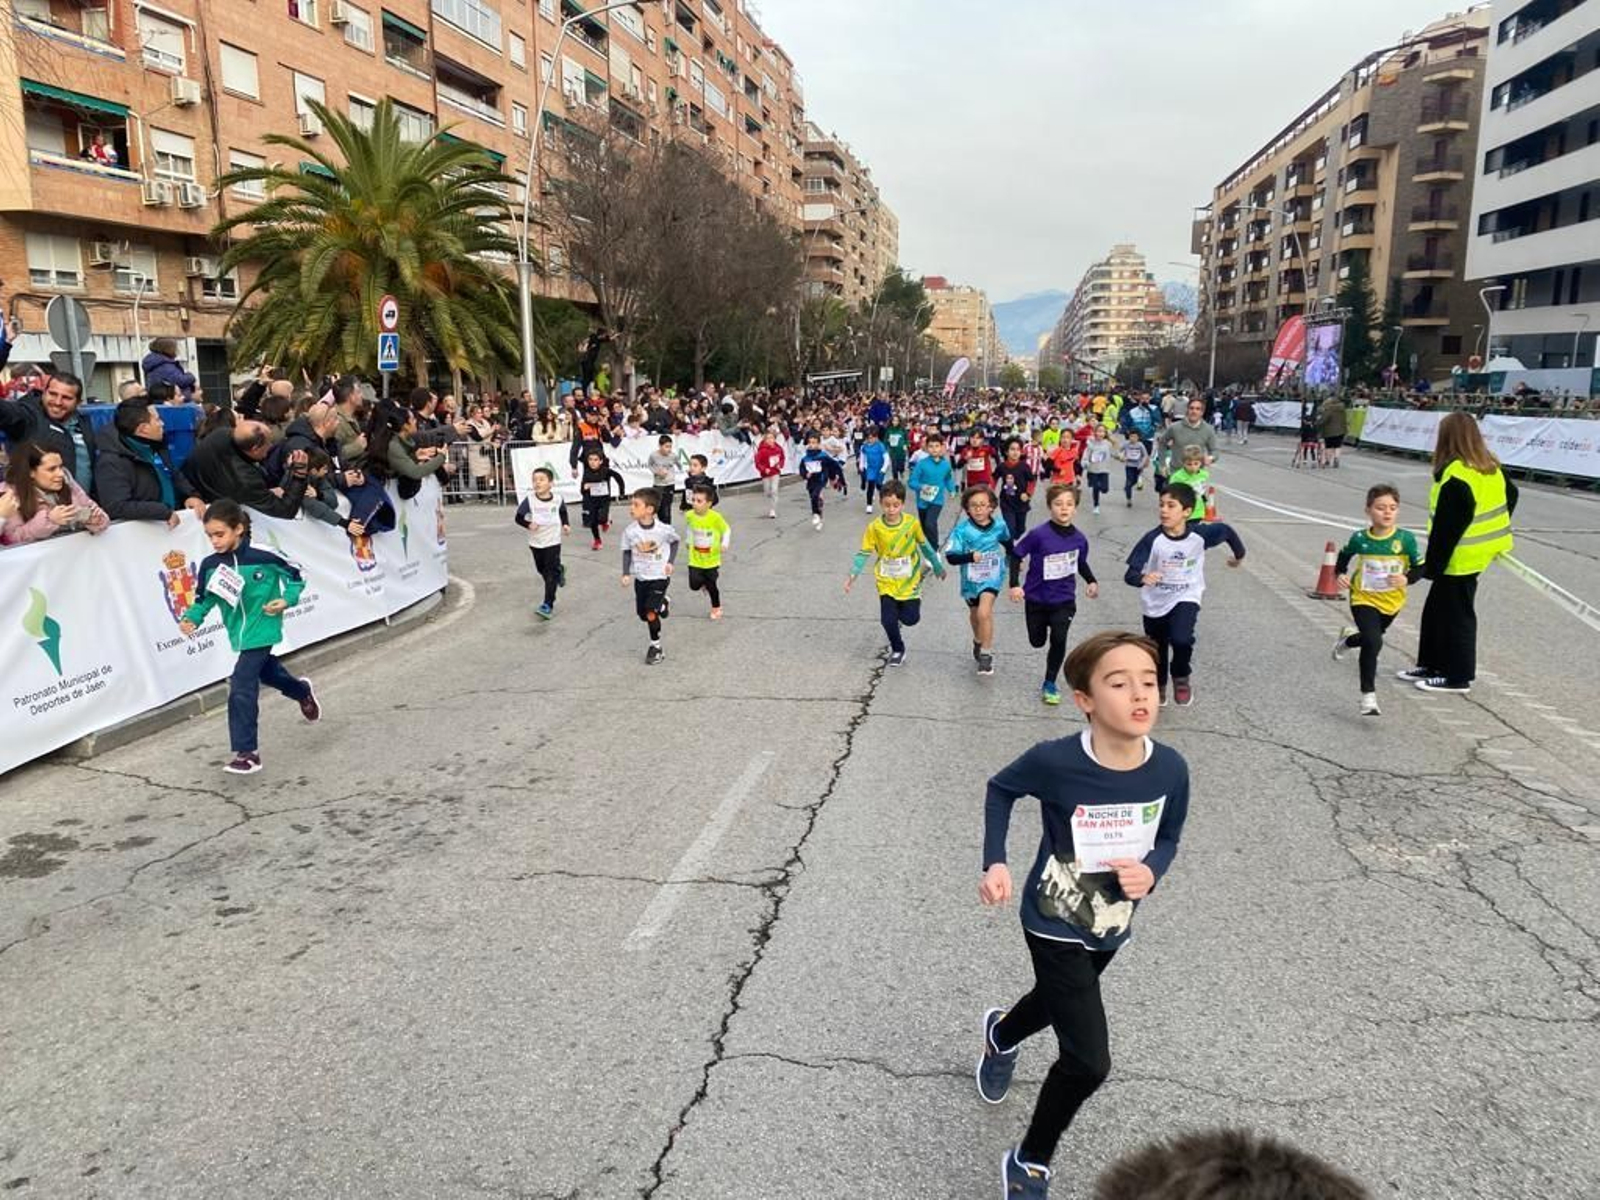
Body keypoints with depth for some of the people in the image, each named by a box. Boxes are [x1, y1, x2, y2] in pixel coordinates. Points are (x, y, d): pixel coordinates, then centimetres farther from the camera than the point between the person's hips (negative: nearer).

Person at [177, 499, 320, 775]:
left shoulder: (263, 558, -18)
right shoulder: (210, 565, -5)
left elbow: (296, 575, -4)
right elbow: (204, 599, 4)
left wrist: (287, 600, -17)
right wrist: (191, 618, -13)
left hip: (261, 632, -6)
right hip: (239, 634, 6)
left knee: (241, 690, -13)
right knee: (266, 672, 27)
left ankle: (247, 753, -6)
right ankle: (303, 692, 59)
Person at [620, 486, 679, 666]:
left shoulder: (664, 529, -18)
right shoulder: (630, 531, -12)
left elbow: (675, 542, 3)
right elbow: (627, 552, 2)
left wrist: (670, 562, -5)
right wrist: (626, 573, -6)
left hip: (659, 577, -4)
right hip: (640, 577, 4)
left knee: (651, 613, -14)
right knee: (643, 614, 10)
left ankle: (656, 647, 9)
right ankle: (661, 604, 41)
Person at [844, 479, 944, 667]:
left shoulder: (912, 523, -12)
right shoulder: (874, 527, -14)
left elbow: (925, 546, 3)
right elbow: (864, 553, -8)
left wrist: (938, 567, 12)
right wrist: (852, 575, -18)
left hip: (909, 581, 0)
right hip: (887, 582, 0)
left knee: (910, 618, -1)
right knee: (888, 620, -6)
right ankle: (897, 650, 22)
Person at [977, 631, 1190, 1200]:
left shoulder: (1171, 769, -20)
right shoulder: (1055, 761, -30)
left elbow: (1168, 838, -1)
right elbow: (1000, 789, -8)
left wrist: (1151, 871, -22)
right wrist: (995, 863, -17)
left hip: (1112, 926, 5)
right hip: (1054, 926, -5)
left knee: (1057, 1003, 30)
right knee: (1089, 1061, -8)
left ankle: (1001, 1034, 66)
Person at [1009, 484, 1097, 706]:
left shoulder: (1079, 538, -7)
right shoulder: (1039, 534, -19)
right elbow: (1016, 556, -10)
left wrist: (1091, 581, -3)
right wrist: (1015, 585, -16)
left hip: (1064, 599, 1)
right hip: (1036, 598, -1)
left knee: (1058, 639, -14)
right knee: (1037, 642, 15)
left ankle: (1050, 685, 7)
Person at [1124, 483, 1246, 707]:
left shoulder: (1200, 534, -16)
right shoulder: (1152, 539, -21)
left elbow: (1226, 530, 6)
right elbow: (1130, 573, -25)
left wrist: (1239, 555, 20)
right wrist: (1143, 578, -47)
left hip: (1185, 599, -1)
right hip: (1155, 603, 1)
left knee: (1181, 639, -28)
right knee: (1157, 652, 17)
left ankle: (1181, 678, 4)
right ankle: (1159, 686, 48)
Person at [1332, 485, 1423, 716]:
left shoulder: (1406, 539, -14)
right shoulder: (1359, 538, -13)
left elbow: (1419, 567, -5)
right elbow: (1344, 558, 6)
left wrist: (1406, 579, -25)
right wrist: (1341, 574, -12)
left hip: (1392, 601, 3)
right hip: (1364, 599, -3)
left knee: (1373, 638, 25)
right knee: (1373, 642, -22)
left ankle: (1348, 639, 61)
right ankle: (1368, 695, -14)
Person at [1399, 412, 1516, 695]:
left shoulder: (1456, 477, -24)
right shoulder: (1491, 468, 5)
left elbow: (1446, 528, -23)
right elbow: (1511, 495, 21)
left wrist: (1432, 565, -17)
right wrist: (1495, 530, 29)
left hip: (1460, 558, -9)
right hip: (1481, 552, 9)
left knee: (1456, 615, 3)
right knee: (1436, 608, 19)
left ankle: (1458, 676, 14)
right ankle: (1432, 665, 28)